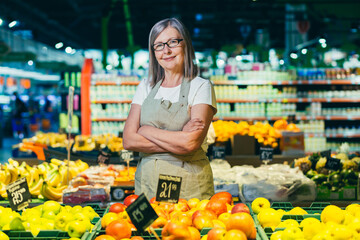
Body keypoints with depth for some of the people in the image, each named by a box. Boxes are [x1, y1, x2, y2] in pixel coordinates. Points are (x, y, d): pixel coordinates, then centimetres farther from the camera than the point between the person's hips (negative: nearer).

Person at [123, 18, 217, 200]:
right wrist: (177, 141, -11)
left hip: (190, 185, -3)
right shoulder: (146, 87, 10)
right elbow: (128, 141, -1)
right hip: (147, 183, 3)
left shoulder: (201, 87, -2)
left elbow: (191, 142, -16)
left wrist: (145, 130, -7)